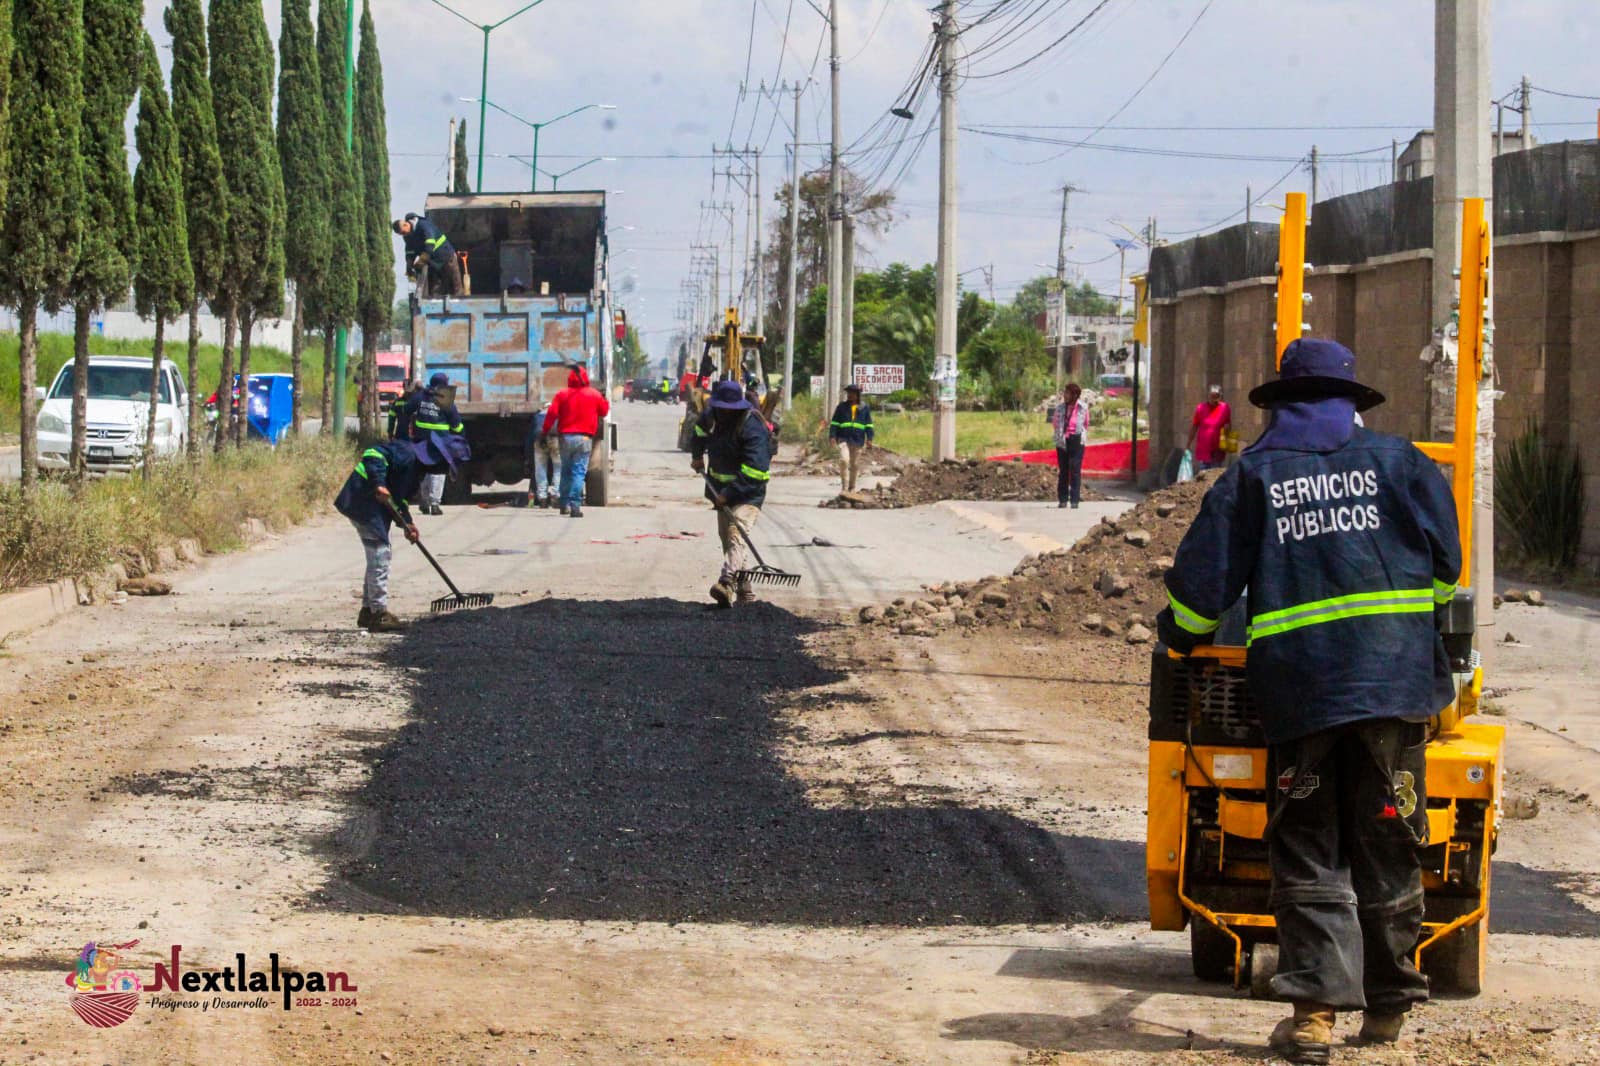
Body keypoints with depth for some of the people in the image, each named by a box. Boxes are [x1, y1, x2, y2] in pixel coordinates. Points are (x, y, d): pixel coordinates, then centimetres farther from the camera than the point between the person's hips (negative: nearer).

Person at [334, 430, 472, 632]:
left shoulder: (418, 466, 14)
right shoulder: (407, 453, -17)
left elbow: (398, 495, 18)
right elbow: (373, 454, -29)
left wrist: (406, 522, 4)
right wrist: (379, 485, -36)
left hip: (375, 507, 11)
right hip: (363, 500, -11)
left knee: (379, 555, 17)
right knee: (380, 555, -9)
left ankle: (368, 610, 25)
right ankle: (379, 613, -6)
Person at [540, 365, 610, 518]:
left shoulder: (562, 394, 2)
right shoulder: (594, 394, 1)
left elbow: (551, 414, -3)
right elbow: (604, 411, 14)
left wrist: (544, 433, 4)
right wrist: (606, 401, 35)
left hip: (566, 437, 2)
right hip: (584, 438, -2)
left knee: (566, 471, 16)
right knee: (579, 472, -5)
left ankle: (565, 504, 22)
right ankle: (575, 506, -17)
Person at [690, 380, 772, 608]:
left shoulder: (752, 427, -22)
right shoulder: (711, 416, 3)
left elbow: (755, 470, -28)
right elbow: (700, 431, 32)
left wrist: (729, 493, -29)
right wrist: (697, 456, 25)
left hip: (748, 493, -9)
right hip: (723, 491, 9)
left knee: (736, 536, -27)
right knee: (726, 539, 13)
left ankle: (727, 583, -48)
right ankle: (745, 592, 24)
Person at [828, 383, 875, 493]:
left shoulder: (864, 408, 7)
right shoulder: (842, 406, 6)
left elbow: (869, 424, 10)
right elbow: (834, 422, 7)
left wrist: (869, 438, 0)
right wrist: (832, 435, -4)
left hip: (858, 440, 1)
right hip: (844, 438, -1)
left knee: (855, 464, 7)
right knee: (844, 460, -20)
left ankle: (852, 487, 19)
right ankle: (844, 486, -14)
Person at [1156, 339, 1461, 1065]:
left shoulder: (1252, 476, 6)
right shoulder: (1394, 461, 8)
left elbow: (1203, 578, 4)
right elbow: (1445, 563, 9)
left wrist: (1180, 637, 23)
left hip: (1297, 687, -1)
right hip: (1394, 681, 1)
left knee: (1307, 854, 4)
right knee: (1387, 848, 10)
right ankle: (1388, 1006, 17)